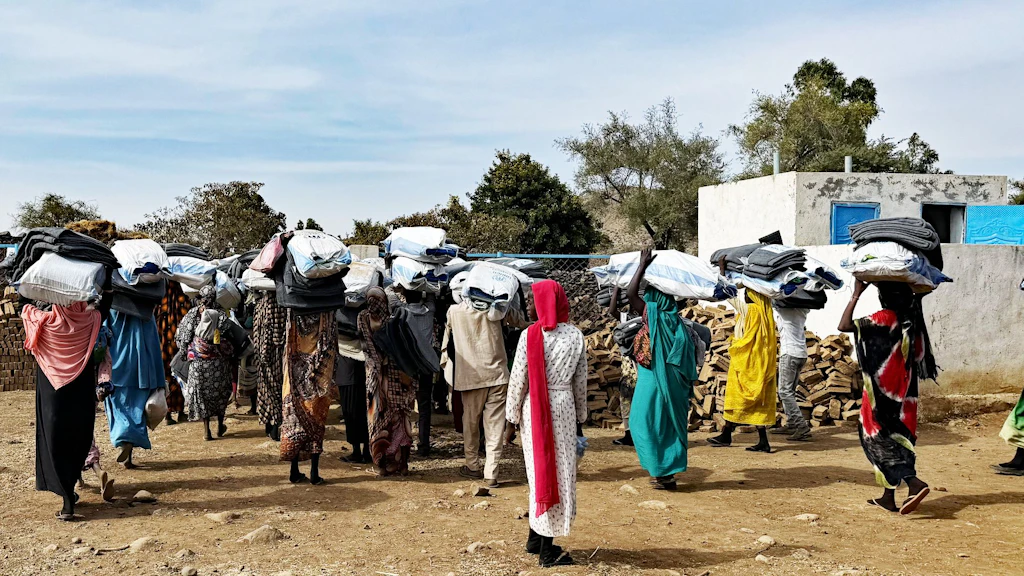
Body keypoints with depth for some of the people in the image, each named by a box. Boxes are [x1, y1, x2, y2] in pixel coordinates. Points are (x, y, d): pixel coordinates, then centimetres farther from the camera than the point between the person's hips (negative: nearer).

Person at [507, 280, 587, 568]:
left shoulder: (530, 336, -9)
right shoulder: (576, 336, -1)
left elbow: (518, 379, -6)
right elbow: (581, 381, 4)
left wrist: (514, 414, 6)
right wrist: (580, 416, 14)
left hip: (535, 409, 0)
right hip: (564, 407, 0)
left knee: (540, 471, 11)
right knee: (561, 472, 6)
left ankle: (537, 537, 20)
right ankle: (546, 546, 10)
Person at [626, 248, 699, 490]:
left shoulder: (655, 317, -14)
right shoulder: (675, 323, 7)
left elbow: (631, 293, -19)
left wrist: (643, 265, -13)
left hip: (654, 383, -8)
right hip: (672, 385, 8)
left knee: (653, 425, 3)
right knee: (668, 425, 14)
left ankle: (665, 473, 4)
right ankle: (667, 473, 21)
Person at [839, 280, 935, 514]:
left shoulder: (885, 318, -17)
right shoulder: (911, 319, 4)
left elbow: (844, 326, -21)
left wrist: (856, 294, -13)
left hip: (883, 393, -7)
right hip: (904, 391, 7)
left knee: (880, 439, -2)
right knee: (893, 438, 13)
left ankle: (914, 483, -19)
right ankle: (888, 497, 18)